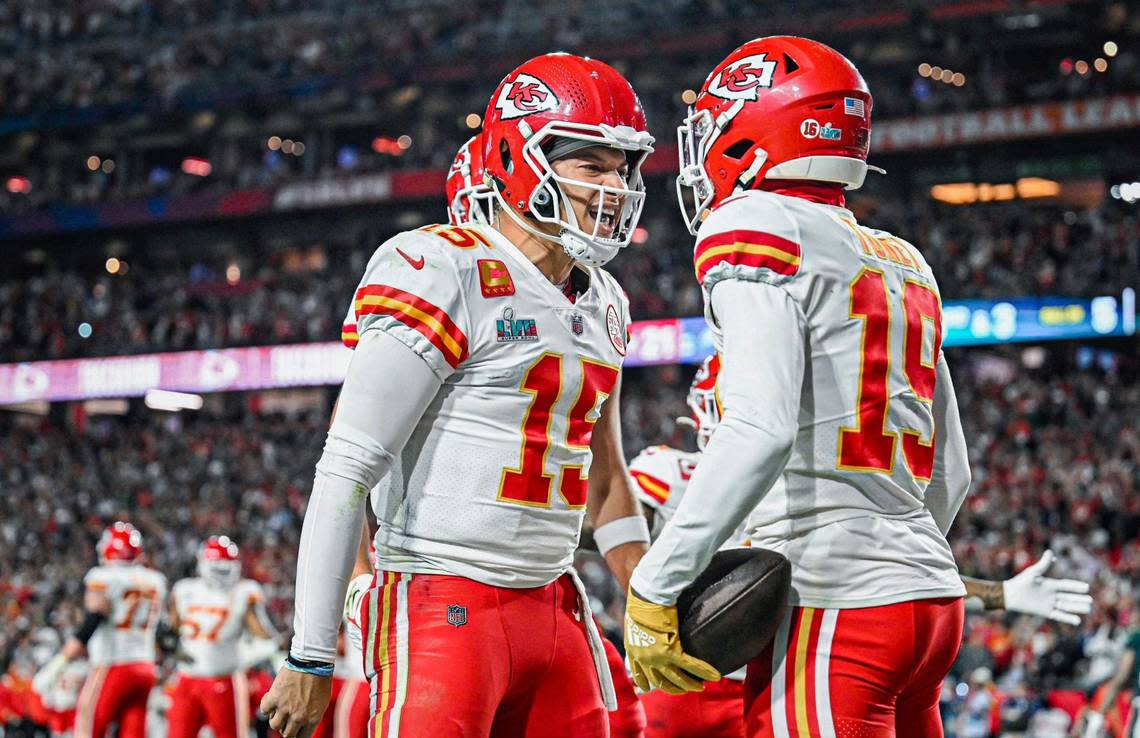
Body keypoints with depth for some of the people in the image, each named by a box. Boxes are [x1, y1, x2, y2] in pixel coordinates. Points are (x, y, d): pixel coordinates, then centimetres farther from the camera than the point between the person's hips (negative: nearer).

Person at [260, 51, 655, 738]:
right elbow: (348, 469, -14)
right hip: (444, 609, -8)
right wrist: (312, 656, -16)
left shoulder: (603, 305, 15)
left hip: (555, 606, 8)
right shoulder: (448, 276, -11)